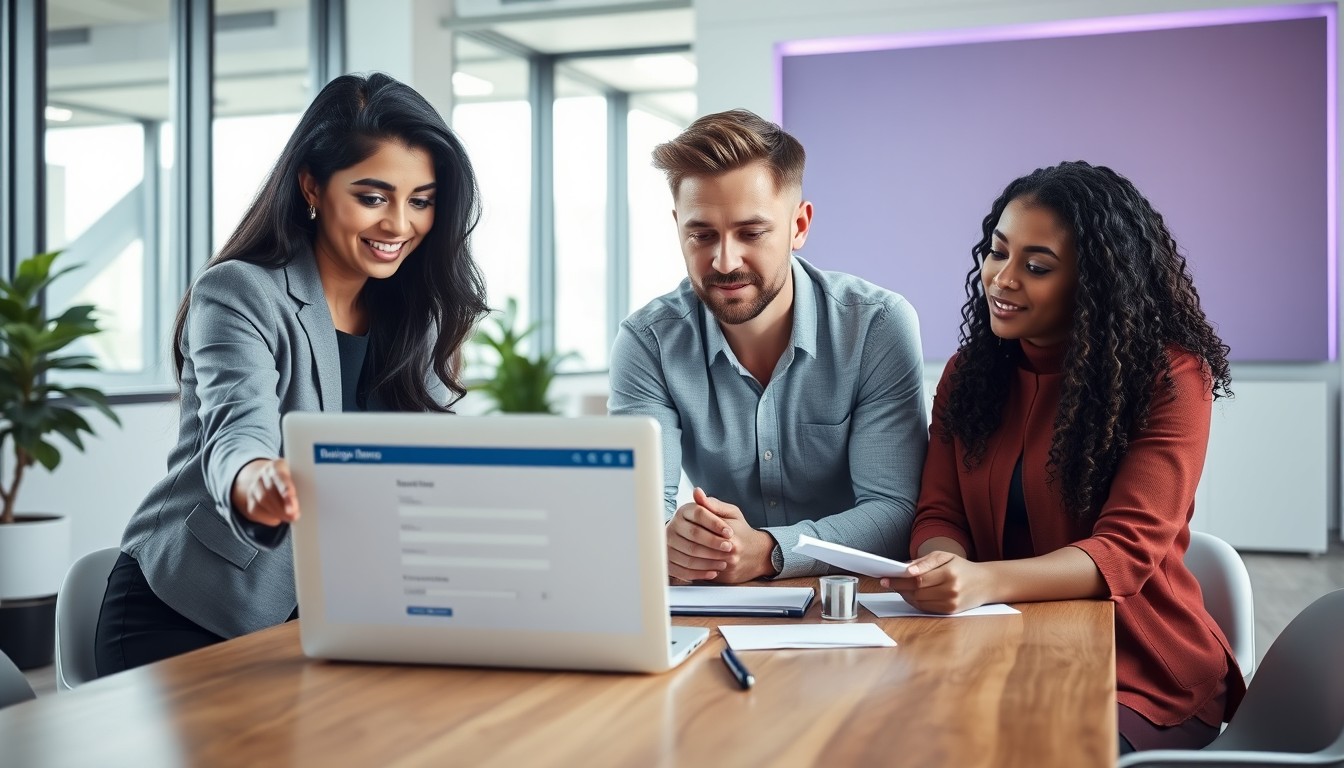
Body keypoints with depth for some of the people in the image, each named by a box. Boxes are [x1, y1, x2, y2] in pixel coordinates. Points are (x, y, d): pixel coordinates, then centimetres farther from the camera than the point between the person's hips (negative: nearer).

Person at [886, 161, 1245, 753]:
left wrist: (986, 581, -34)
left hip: (1141, 673, -3)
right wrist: (942, 565, -23)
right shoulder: (968, 372, 9)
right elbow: (938, 517, 4)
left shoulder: (1170, 378, -7)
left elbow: (1127, 551, -16)